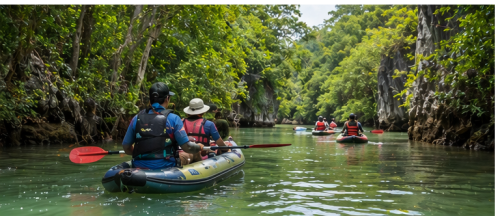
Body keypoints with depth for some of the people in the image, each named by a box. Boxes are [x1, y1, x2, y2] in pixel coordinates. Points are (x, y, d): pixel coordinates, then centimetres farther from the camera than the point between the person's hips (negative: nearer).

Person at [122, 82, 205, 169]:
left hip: (139, 167, 4)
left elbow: (126, 147, 8)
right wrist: (199, 147, 12)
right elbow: (186, 147, -8)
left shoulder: (136, 119, 4)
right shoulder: (173, 118, -6)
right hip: (165, 168, -4)